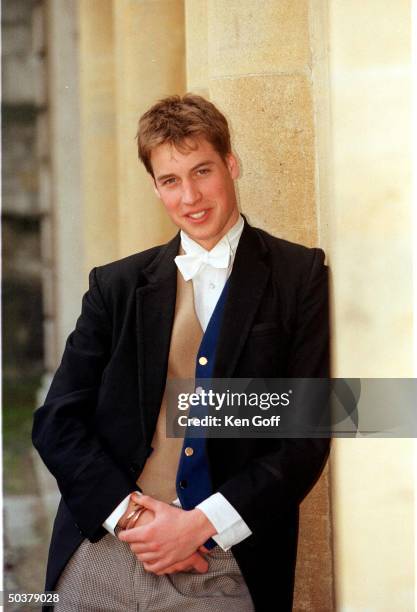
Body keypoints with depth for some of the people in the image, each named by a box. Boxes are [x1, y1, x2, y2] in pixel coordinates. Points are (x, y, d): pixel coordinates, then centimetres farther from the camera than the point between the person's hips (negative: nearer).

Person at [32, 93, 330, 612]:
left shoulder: (299, 276, 0)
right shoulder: (116, 285, 8)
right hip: (101, 558, 2)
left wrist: (201, 523, -12)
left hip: (224, 567, -2)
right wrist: (128, 512, -9)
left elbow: (309, 433, -5)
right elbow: (56, 421, 5)